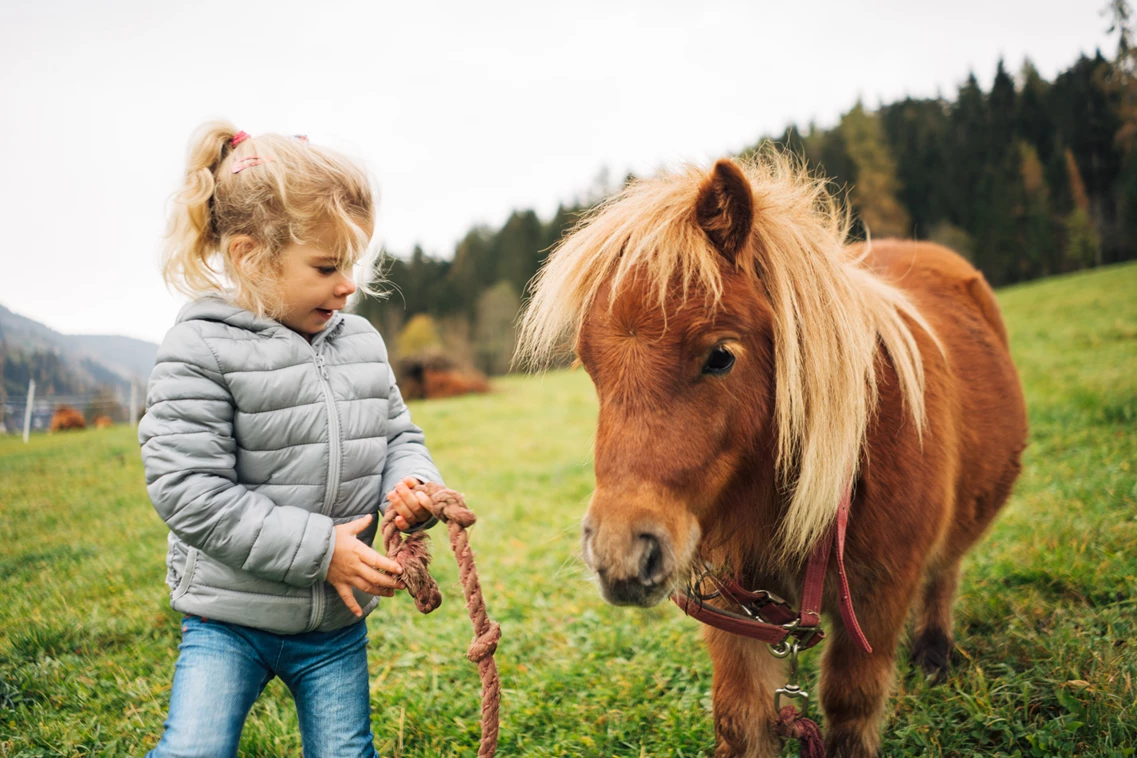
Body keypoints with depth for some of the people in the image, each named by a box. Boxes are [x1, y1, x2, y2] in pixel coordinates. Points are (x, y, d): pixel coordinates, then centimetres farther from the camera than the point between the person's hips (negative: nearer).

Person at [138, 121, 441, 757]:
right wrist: (318, 548, -22)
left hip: (338, 620, 5)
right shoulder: (201, 351, -15)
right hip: (228, 619, -4)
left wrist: (413, 486, -13)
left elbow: (399, 434, 13)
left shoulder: (361, 342, 2)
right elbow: (187, 491, -20)